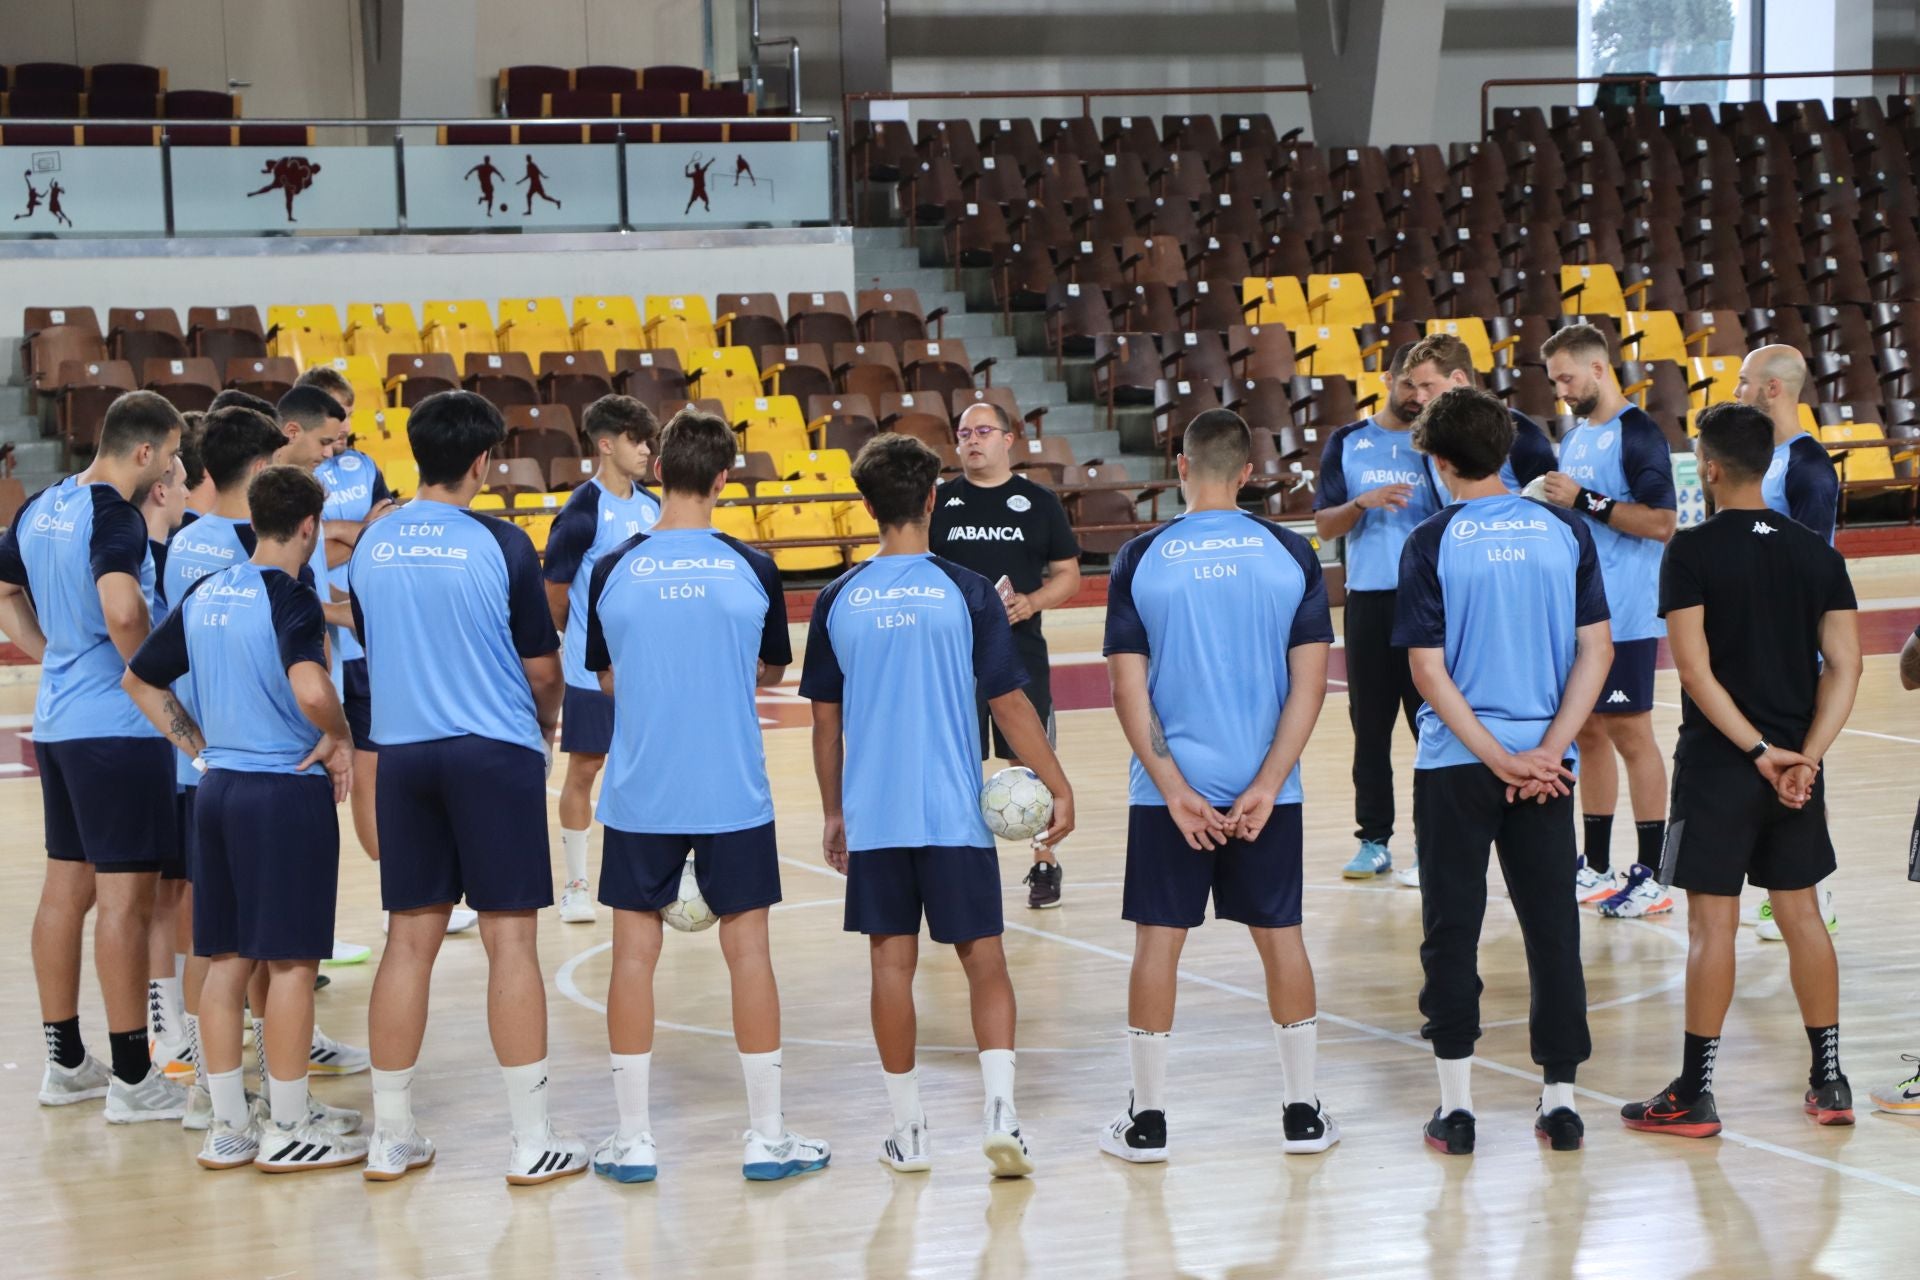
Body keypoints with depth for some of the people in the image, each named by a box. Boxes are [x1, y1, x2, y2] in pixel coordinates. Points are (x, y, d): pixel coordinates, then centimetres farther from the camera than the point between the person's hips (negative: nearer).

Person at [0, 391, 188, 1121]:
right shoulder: (115, 516, -16)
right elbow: (122, 610, -32)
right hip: (118, 727, -9)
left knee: (66, 887, 14)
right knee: (125, 895, -3)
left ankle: (65, 1062, 22)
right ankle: (132, 1080, 1)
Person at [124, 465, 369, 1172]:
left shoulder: (204, 594, 8)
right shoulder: (291, 599, -14)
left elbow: (140, 681, 17)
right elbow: (311, 691, -32)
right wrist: (340, 739, -14)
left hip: (218, 789, 7)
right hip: (289, 791, -7)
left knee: (226, 960, 11)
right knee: (292, 960, 1)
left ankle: (228, 1126, 17)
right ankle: (289, 1127, 8)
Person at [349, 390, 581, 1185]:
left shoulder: (371, 546, 4)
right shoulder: (500, 545, -9)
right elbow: (541, 667, -3)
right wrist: (546, 726, 16)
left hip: (403, 753, 4)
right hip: (495, 752, -4)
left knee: (410, 940, 10)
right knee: (510, 938, 0)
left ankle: (391, 1137, 14)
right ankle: (531, 1141, 3)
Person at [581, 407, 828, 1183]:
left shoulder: (613, 571, -5)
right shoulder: (751, 569, -6)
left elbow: (607, 679, 8)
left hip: (639, 796, 1)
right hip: (733, 796, 0)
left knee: (635, 952, 8)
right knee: (747, 949, 6)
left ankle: (633, 1140, 11)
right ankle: (767, 1136, 11)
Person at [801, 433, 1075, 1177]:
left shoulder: (838, 602, 1)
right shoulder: (964, 593, -6)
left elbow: (825, 720, 7)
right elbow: (1009, 703, -5)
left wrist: (833, 813, 18)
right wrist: (1058, 788, 4)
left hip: (873, 816, 2)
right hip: (954, 812, -2)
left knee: (892, 962, 7)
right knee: (983, 959, 5)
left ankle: (908, 1132, 12)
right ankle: (1000, 1111, -8)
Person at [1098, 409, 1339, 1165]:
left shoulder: (1140, 560, -3)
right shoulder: (1290, 554, -1)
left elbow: (1129, 690, -7)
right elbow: (1310, 683, -5)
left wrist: (1175, 790, -7)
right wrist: (1266, 787, -7)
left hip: (1170, 788, -1)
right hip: (1265, 788, 1)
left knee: (1158, 940, 6)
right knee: (1280, 935, 11)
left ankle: (1147, 1119, 11)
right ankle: (1303, 1113, 17)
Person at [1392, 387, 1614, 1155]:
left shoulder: (1432, 544, -7)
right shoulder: (1565, 533, 2)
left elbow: (1429, 671, -11)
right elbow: (1596, 652, -2)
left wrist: (1498, 759, -10)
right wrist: (1546, 751, -6)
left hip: (1455, 765, -2)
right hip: (1545, 761, 2)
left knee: (1452, 932, 6)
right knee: (1552, 926, 9)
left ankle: (1455, 1106, 9)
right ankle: (1559, 1099, 12)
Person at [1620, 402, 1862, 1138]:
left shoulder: (1692, 552, -10)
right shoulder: (1816, 553, 4)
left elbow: (1694, 668, -17)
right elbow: (1844, 666, -1)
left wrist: (1759, 751, -15)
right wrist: (1805, 756, -8)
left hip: (1717, 765, -5)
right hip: (1795, 765, 5)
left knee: (1712, 923, -1)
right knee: (1801, 914, 14)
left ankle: (1694, 1096, 4)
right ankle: (1829, 1083, 19)